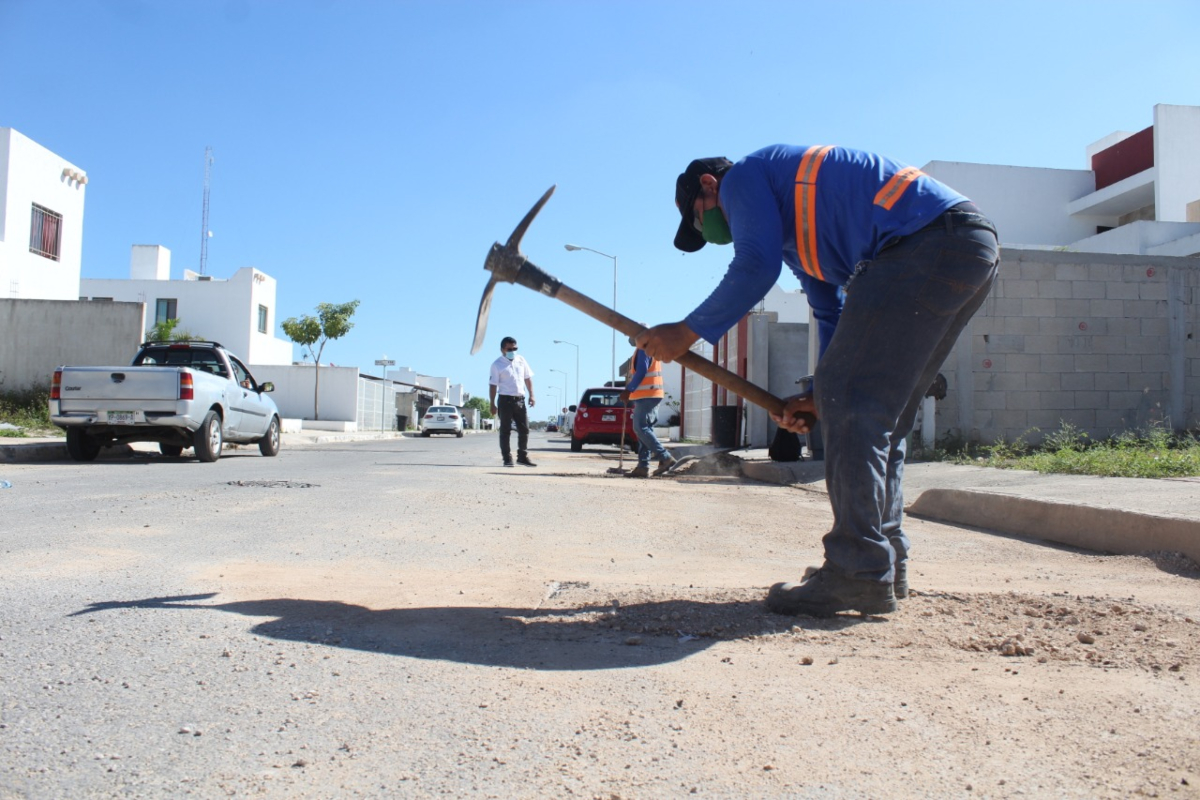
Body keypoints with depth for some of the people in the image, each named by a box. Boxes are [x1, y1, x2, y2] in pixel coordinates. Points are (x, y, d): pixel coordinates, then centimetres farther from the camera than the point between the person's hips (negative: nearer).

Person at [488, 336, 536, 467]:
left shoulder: (521, 360, 10)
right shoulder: (497, 364, -3)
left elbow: (528, 378, 16)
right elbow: (493, 385, -5)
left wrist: (531, 395, 7)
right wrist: (492, 404, -10)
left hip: (520, 400, 5)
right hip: (506, 400, -5)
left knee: (524, 429, 6)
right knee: (505, 430, 0)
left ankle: (523, 456, 17)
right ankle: (507, 458, 6)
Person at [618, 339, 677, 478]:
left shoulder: (644, 349, -9)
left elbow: (641, 372, -18)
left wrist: (628, 390, -15)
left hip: (646, 395, -10)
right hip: (651, 395, 10)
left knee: (640, 428, -12)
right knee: (644, 429, 7)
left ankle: (665, 457, -15)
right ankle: (643, 466, 4)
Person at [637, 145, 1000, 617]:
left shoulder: (743, 177, 5)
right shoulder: (793, 224, 31)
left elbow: (756, 268, -10)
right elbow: (834, 315, 27)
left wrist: (687, 333, -3)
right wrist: (819, 398, 18)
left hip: (928, 240, -10)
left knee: (852, 401, -11)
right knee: (877, 410, 11)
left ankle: (860, 573, -13)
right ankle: (885, 567, 13)